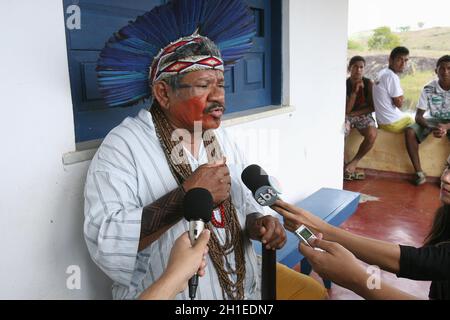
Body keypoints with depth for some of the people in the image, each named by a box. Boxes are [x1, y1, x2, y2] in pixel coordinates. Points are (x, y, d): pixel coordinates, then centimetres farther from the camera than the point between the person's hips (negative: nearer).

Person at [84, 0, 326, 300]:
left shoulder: (221, 139, 4)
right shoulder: (123, 146, -17)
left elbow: (245, 203, 10)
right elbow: (106, 246, -24)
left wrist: (257, 224, -11)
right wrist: (187, 195, -28)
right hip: (168, 293, -6)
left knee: (315, 292, 6)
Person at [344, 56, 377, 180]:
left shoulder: (368, 83, -5)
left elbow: (372, 107, -7)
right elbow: (347, 110, -14)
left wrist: (354, 113, -14)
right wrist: (355, 91, -21)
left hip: (363, 115, 1)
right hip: (347, 116, 0)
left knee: (372, 134, -32)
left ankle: (354, 162, -12)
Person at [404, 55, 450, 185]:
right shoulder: (428, 89, -14)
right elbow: (418, 116, -14)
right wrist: (431, 128, -34)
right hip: (433, 120, 1)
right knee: (410, 131, -27)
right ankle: (419, 173, -23)